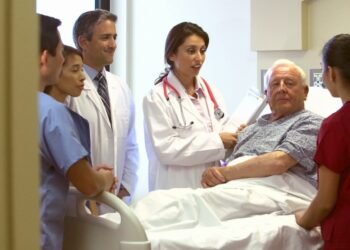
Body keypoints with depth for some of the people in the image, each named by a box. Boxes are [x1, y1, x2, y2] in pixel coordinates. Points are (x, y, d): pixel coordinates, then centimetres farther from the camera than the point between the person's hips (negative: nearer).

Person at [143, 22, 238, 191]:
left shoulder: (211, 93, 10)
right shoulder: (157, 98, -7)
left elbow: (224, 135, 14)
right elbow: (166, 149, -17)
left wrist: (236, 137, -8)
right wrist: (217, 141, -17)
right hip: (177, 190, -5)